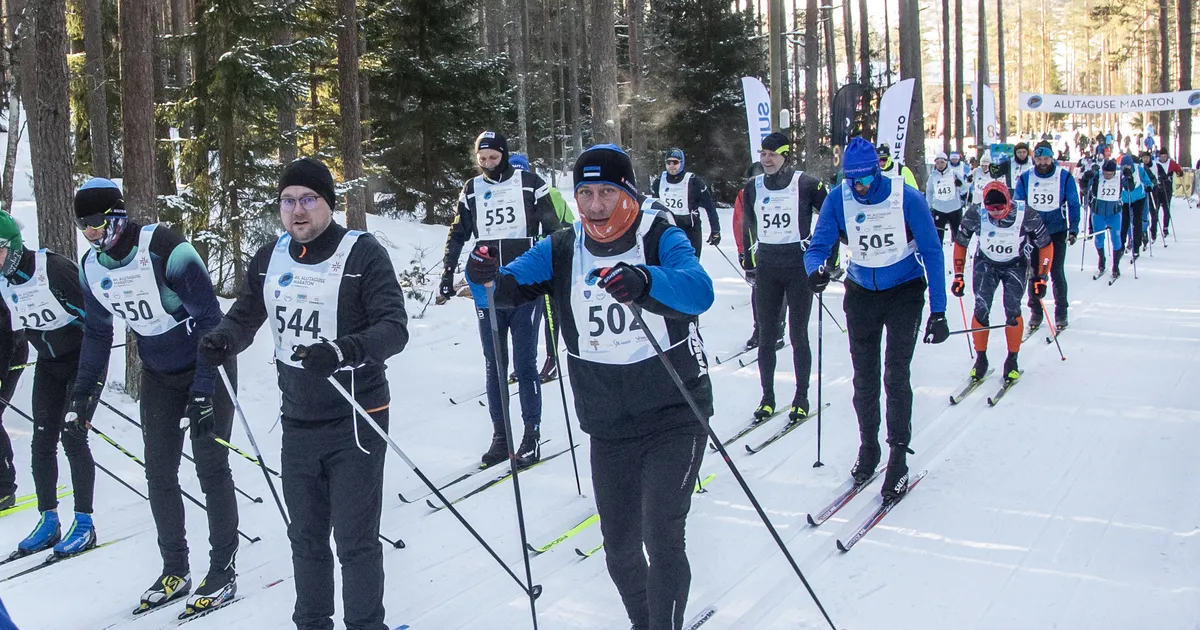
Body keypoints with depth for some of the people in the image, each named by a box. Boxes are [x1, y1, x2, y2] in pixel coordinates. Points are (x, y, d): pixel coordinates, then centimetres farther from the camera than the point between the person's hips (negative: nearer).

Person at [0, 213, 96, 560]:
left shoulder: (54, 268, -22)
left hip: (83, 359, -6)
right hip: (48, 365, 7)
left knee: (73, 438, -10)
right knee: (42, 442, 3)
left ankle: (84, 524, -1)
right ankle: (48, 520, 13)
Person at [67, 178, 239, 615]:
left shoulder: (168, 253, -26)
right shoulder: (93, 267, -5)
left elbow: (210, 321, -23)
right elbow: (97, 333, 8)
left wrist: (203, 391, -27)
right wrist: (82, 395, 3)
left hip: (207, 366, -6)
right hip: (159, 376, 6)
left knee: (211, 469, -4)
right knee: (159, 473, 5)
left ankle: (223, 572, 7)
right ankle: (175, 571, 18)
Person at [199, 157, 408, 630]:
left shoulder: (363, 254, -11)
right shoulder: (270, 259, 6)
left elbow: (395, 327, -18)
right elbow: (245, 316, 14)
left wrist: (343, 351, -36)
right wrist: (221, 341, -9)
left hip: (355, 422, -5)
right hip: (298, 423, 6)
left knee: (355, 540, 0)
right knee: (305, 537, 17)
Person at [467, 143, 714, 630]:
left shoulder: (661, 238, -12)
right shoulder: (562, 249, 0)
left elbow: (699, 290, -31)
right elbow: (513, 284, -11)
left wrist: (645, 282, -51)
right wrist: (488, 278, -35)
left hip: (674, 417, -4)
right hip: (608, 429, 4)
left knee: (662, 537, -15)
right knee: (620, 547, 14)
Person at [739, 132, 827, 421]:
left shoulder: (806, 184, -6)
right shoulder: (752, 188, 5)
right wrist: (748, 258, 20)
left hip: (799, 266, -3)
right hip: (766, 268, 3)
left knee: (798, 335, 1)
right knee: (766, 335, 5)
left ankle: (801, 398, 14)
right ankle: (767, 397, 16)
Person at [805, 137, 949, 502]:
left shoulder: (907, 198, -19)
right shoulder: (838, 199, -12)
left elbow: (932, 253, -14)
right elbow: (818, 246, -11)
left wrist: (938, 312, -16)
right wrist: (816, 269, -37)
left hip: (904, 293, -3)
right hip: (861, 293, 3)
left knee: (896, 378, -9)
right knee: (864, 378, 8)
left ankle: (899, 458, 3)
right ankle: (868, 447, 27)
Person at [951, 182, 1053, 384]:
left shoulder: (1027, 217, -28)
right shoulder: (975, 216, -25)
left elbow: (1046, 246, -12)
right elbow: (960, 244, -7)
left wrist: (1041, 278, -13)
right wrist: (958, 275, -7)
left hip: (1015, 265, -1)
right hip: (985, 263, 1)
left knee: (1012, 310, -14)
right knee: (981, 310, -11)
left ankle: (1012, 360, 3)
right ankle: (980, 359, 5)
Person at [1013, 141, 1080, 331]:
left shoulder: (1065, 177, -4)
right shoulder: (1025, 178, 0)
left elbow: (1073, 204, 1)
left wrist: (1073, 229, -6)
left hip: (1057, 232, -2)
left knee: (1057, 273, 0)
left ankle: (1061, 313, 11)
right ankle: (1035, 312, 16)